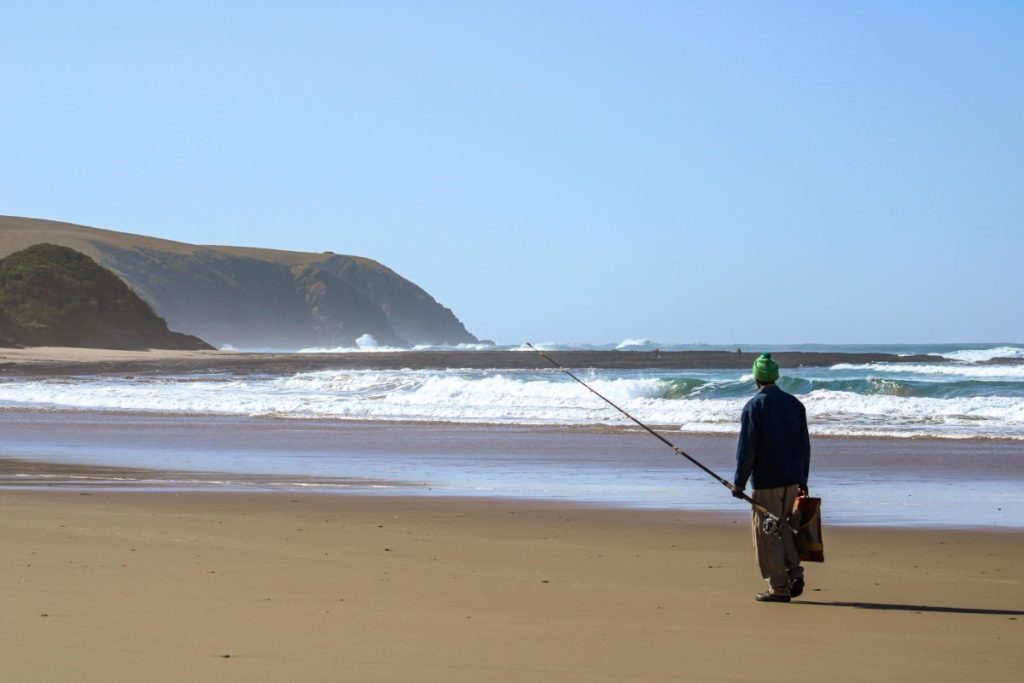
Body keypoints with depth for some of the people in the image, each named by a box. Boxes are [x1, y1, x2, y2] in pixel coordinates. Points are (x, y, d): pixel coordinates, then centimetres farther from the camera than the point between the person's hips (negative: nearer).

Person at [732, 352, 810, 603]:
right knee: (782, 528, 20)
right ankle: (795, 574, 6)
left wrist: (739, 483, -5)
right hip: (792, 479, 6)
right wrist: (803, 480, 19)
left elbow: (746, 448, -13)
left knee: (767, 535, 1)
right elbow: (804, 445, 13)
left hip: (766, 481, -6)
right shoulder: (795, 404, 8)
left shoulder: (754, 407, -11)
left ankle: (779, 588, 1)